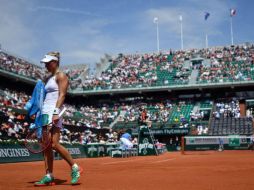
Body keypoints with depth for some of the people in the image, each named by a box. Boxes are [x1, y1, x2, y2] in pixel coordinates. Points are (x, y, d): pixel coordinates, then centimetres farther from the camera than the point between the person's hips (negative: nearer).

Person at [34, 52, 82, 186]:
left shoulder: (60, 76, -1)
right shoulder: (49, 78, 23)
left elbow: (62, 95, -12)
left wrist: (56, 112, -22)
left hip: (53, 113, -8)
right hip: (45, 113, 9)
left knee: (54, 144, -15)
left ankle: (75, 168, 0)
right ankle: (49, 176, 6)